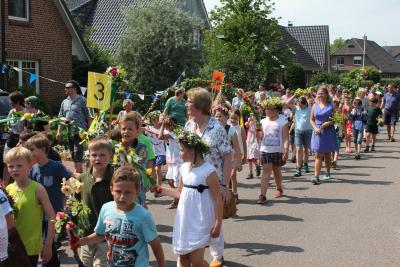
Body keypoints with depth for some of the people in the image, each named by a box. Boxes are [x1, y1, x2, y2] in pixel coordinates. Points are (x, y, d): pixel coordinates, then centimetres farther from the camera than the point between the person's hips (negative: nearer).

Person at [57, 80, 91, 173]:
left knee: (78, 156, -11)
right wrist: (59, 132, 9)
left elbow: (89, 117, -6)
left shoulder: (82, 100, -5)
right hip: (69, 133, 7)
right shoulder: (64, 102, 14)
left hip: (80, 133, -7)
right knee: (73, 156, 11)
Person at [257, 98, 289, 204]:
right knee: (266, 171, -7)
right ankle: (263, 195, -11)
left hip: (278, 150, -2)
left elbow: (286, 138, -8)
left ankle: (279, 189, 37)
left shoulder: (283, 121, -4)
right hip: (265, 150, 2)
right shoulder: (264, 121, 8)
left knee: (277, 170, 13)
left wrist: (286, 151, -15)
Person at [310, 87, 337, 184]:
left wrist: (324, 125, -17)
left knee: (327, 154, 12)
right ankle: (316, 176, -9)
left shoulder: (331, 106, -2)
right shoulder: (315, 106, 7)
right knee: (318, 155, -4)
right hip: (317, 132, 1)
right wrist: (315, 128, -9)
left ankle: (328, 173, 29)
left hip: (328, 132, -1)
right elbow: (311, 119, 8)